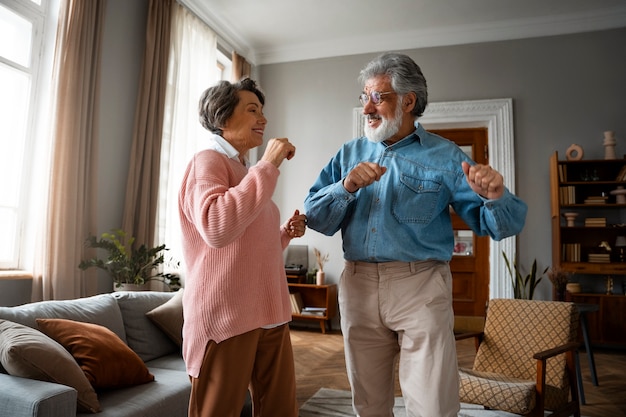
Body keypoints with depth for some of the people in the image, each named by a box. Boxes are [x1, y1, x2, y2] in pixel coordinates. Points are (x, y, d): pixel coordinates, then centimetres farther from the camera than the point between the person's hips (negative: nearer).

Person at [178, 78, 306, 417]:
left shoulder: (247, 171, 19)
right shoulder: (207, 162, -7)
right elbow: (217, 229, -29)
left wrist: (286, 233, 8)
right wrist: (268, 165, -21)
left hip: (269, 315, 8)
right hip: (226, 318, -8)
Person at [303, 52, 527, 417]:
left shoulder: (443, 156, 0)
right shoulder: (350, 154, 9)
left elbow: (500, 225, -3)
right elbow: (315, 218, 1)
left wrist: (494, 196, -25)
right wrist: (346, 187, -16)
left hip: (420, 288, -3)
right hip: (358, 286, 4)